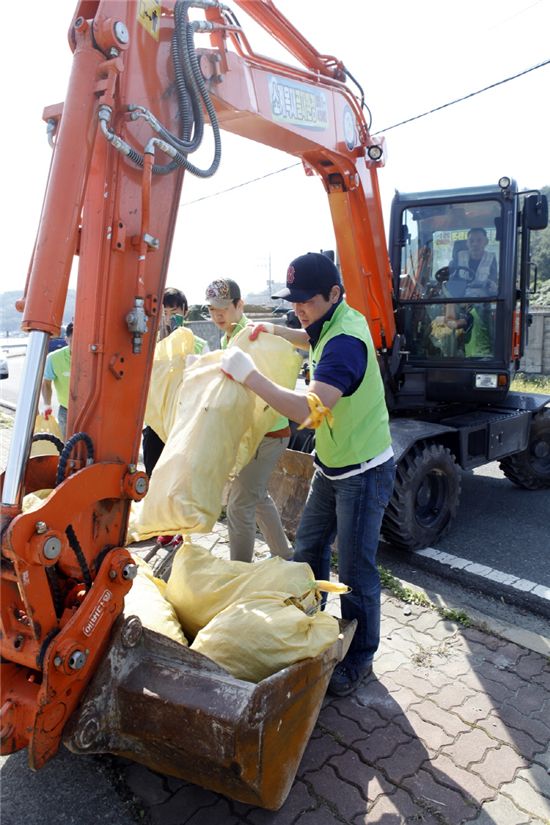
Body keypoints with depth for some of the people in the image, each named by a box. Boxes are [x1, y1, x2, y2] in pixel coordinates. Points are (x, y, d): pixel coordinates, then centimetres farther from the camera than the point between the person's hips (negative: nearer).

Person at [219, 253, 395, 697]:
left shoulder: (346, 341, -28)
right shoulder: (337, 322, 1)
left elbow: (309, 410, -40)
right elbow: (315, 342, 27)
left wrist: (248, 373, -34)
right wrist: (276, 331, 11)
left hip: (364, 473, -9)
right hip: (332, 465, 10)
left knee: (355, 572, 4)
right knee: (309, 550, 18)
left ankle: (360, 659, 25)